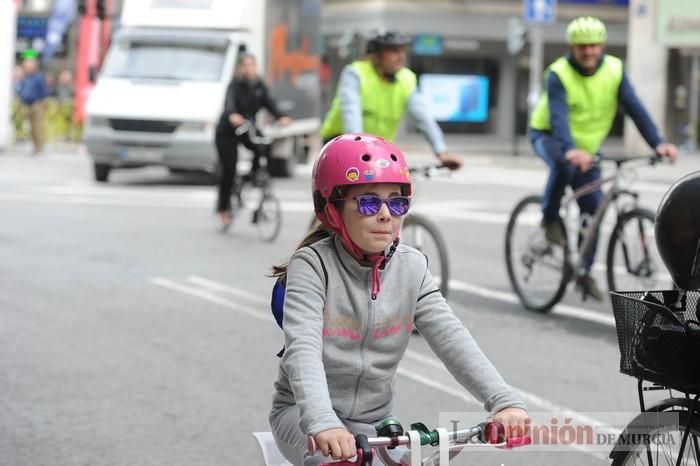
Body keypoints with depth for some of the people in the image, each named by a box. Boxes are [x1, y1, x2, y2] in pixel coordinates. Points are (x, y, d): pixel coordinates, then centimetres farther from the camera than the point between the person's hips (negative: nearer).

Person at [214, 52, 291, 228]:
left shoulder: (259, 86, -2)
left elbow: (269, 103, -14)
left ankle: (254, 174, 1)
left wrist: (280, 117, -35)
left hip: (248, 129, 4)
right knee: (229, 170, -9)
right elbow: (229, 102, -36)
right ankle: (223, 208, 6)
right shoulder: (234, 85, -17)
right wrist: (232, 115, -58)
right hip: (227, 132, -4)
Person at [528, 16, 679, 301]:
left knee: (593, 208, -2)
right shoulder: (559, 74, -25)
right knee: (564, 165, -38)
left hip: (587, 145, 4)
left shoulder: (614, 69, -13)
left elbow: (634, 108, -20)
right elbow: (558, 115, -38)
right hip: (548, 136, -4)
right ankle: (550, 218, -14)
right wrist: (570, 150, -57)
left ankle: (584, 272, 13)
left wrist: (658, 143, -33)